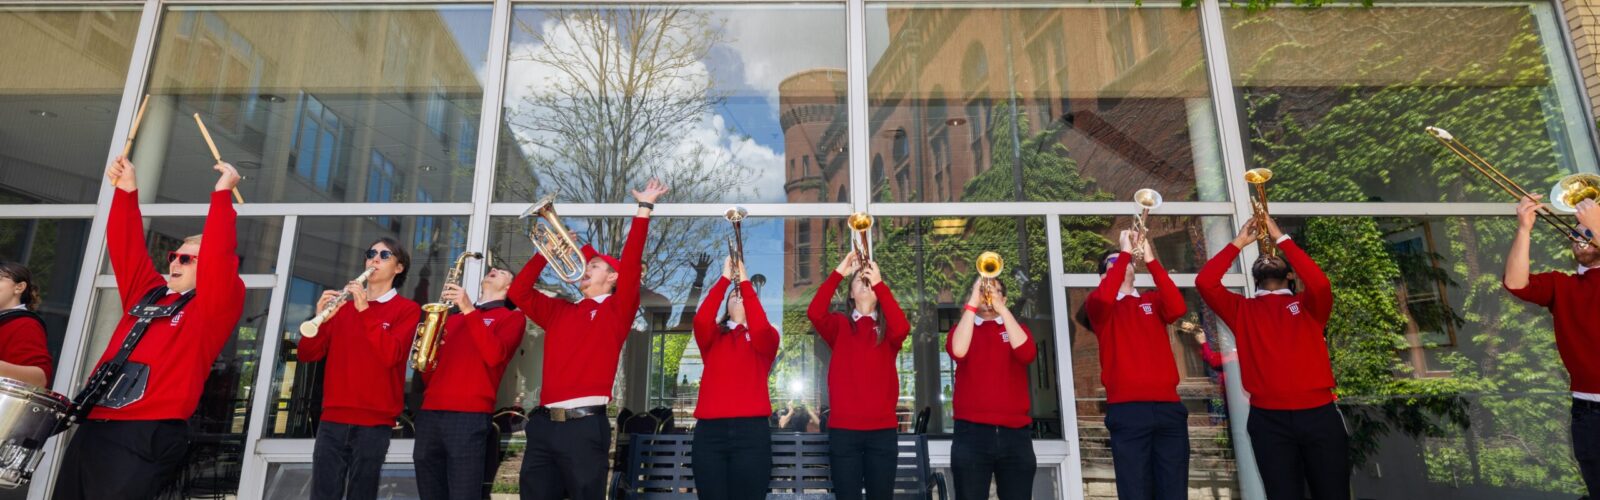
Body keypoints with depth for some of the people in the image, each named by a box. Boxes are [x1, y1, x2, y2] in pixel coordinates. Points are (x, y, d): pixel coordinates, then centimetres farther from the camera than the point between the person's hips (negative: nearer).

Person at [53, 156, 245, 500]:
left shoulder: (215, 304, 1)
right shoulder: (147, 294, 21)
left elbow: (218, 256, -13)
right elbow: (127, 250, 18)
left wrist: (222, 194, -14)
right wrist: (126, 192, 11)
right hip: (94, 426, 7)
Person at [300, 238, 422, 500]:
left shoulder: (408, 309, 3)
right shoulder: (344, 306, 16)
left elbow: (390, 355, -12)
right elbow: (307, 355, 10)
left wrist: (365, 310, -15)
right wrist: (320, 319, -8)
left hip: (374, 421, -3)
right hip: (332, 418, 4)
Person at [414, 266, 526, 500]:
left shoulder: (512, 317, 8)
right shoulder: (452, 318, 24)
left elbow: (494, 355, -11)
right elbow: (430, 371, 23)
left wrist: (469, 310, -12)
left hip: (469, 416, -5)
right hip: (429, 414, 5)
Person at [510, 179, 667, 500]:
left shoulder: (617, 310, 4)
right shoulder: (559, 312, 20)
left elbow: (631, 263, -7)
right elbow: (519, 291, 20)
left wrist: (644, 209, -8)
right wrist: (548, 251, 16)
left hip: (584, 424, -5)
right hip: (544, 423, 5)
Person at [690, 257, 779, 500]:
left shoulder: (766, 339, 13)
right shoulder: (713, 337, 16)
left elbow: (760, 326, -11)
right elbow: (701, 320, -6)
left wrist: (745, 281, -5)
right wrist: (725, 278, -3)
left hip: (751, 431, -1)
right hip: (709, 430, 1)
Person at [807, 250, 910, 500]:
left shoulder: (887, 329, 9)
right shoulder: (839, 325, 9)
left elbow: (901, 328, -15)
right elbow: (814, 313, -12)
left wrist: (879, 283, -16)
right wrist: (839, 273, -13)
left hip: (883, 430, 1)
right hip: (843, 430, -1)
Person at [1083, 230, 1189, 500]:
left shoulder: (1153, 300, 20)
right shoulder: (1098, 305, 10)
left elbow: (1178, 307, -3)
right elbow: (1104, 297, -15)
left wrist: (1150, 259, -5)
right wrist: (1125, 251, -7)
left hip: (1168, 407, 3)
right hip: (1127, 410, -3)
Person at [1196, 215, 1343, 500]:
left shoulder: (1308, 305, 11)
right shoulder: (1242, 309, 10)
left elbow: (1320, 284, -13)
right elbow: (1204, 283, -6)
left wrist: (1281, 238, -9)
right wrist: (1239, 242, -1)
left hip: (1318, 414, 1)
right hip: (1268, 419, -1)